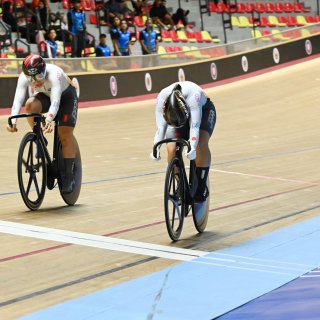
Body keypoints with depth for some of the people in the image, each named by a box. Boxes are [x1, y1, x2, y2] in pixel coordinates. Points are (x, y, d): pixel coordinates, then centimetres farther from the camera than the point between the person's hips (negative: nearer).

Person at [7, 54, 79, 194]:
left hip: (66, 95, -3)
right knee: (30, 105, -31)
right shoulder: (24, 77, -28)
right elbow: (18, 99, -38)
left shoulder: (54, 73, -40)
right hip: (45, 96, 3)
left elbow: (55, 101, -50)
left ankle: (69, 176, -8)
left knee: (65, 133, -17)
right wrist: (13, 120, -53)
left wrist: (49, 120, -66)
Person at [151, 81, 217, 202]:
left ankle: (202, 188, -16)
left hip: (203, 111, -3)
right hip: (175, 115, 3)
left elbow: (194, 124, -47)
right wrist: (156, 149, -45)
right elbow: (160, 127, -33)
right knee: (172, 149, -19)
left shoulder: (193, 95, -43)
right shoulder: (161, 98, -33)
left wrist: (192, 148, -57)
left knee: (201, 145, -28)